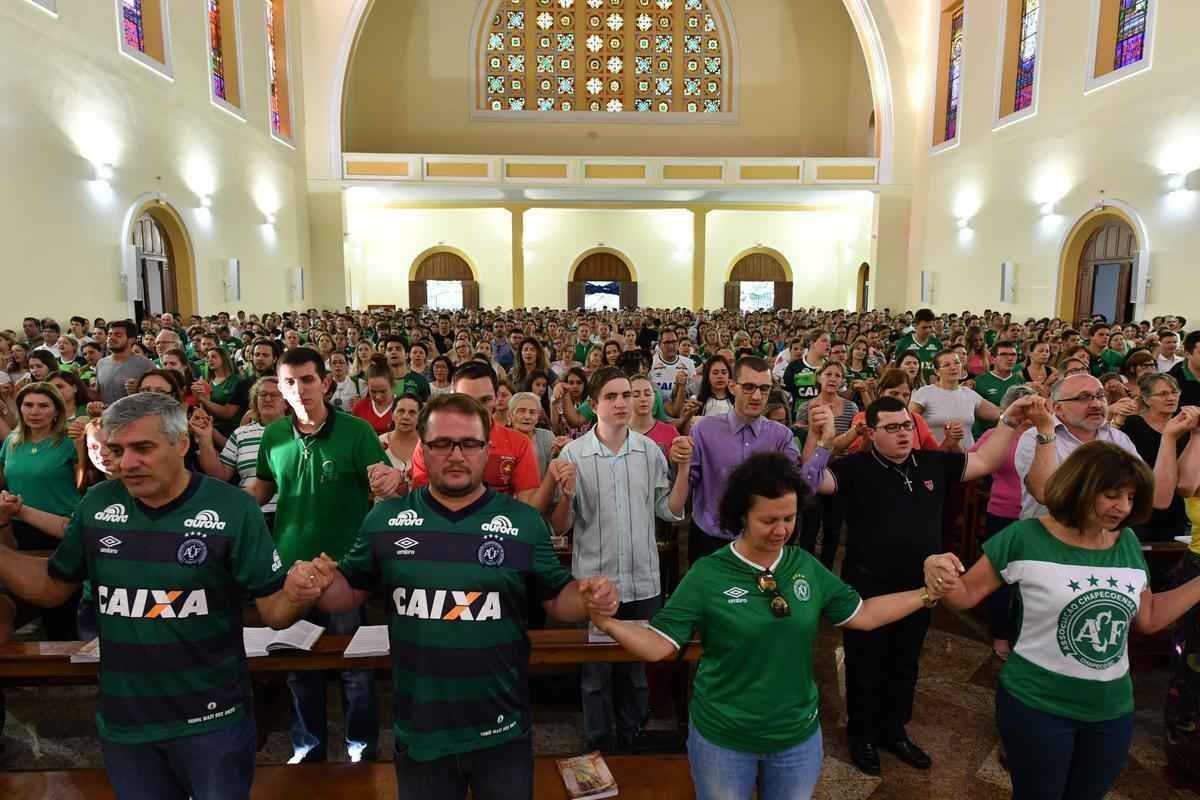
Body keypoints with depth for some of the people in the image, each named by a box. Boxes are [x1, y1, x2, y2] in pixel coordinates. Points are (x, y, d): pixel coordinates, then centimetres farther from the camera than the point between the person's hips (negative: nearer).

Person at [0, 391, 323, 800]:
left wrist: (294, 597, -36)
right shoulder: (97, 505, -3)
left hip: (212, 720, -4)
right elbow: (52, 587, 11)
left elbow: (273, 612, -14)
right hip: (123, 719, 4)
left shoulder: (232, 510, -15)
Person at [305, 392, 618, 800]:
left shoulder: (524, 522, -5)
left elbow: (557, 599, 0)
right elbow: (349, 594, 5)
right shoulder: (385, 519, -2)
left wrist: (589, 597, -21)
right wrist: (325, 583, -16)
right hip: (419, 729, 1)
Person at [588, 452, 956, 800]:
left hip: (799, 735, 4)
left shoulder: (806, 566, -5)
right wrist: (606, 622, -36)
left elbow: (861, 614, 5)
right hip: (722, 738, -3)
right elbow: (658, 644, -19)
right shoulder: (707, 575, -18)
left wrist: (927, 593, 0)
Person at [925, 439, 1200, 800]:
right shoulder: (1025, 538, -17)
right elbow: (967, 594, -12)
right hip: (1036, 706, -5)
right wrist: (940, 575, -33)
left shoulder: (1129, 545, -1)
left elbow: (1148, 619, 11)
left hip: (1111, 710, 5)